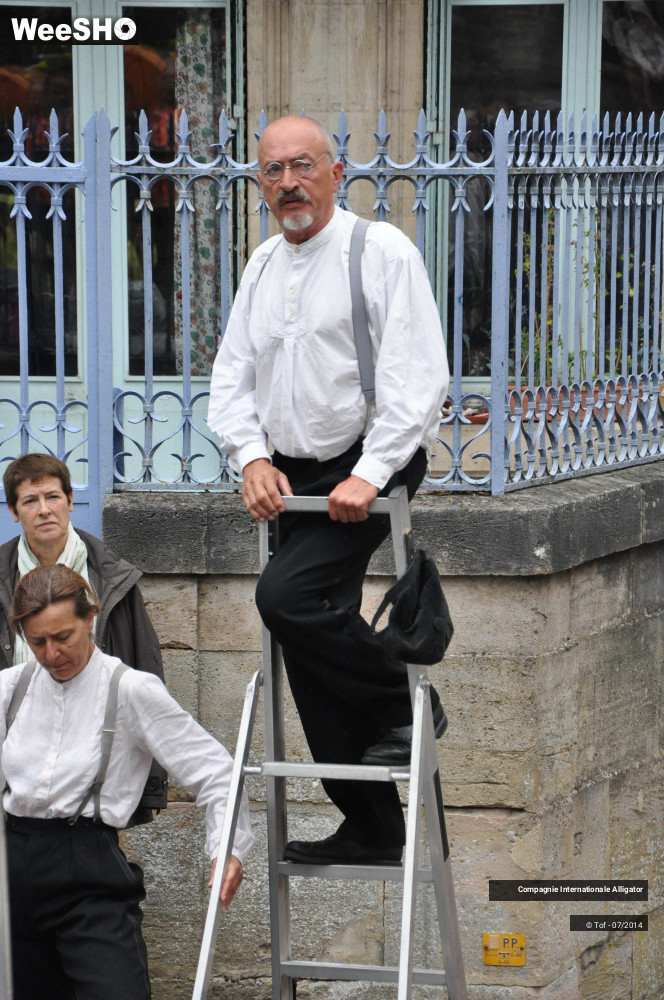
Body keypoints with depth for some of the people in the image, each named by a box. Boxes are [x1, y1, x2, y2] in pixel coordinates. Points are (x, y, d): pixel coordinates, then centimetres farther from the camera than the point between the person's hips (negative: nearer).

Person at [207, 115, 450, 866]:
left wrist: (369, 477, -21)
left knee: (287, 597, -26)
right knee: (313, 663, 6)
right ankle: (371, 828, 17)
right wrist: (253, 458, -4)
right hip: (292, 478, 7)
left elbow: (417, 377, -15)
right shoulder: (262, 267, 12)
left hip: (367, 472, -7)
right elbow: (231, 378, 13)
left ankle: (405, 700, -3)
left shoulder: (381, 252, -9)